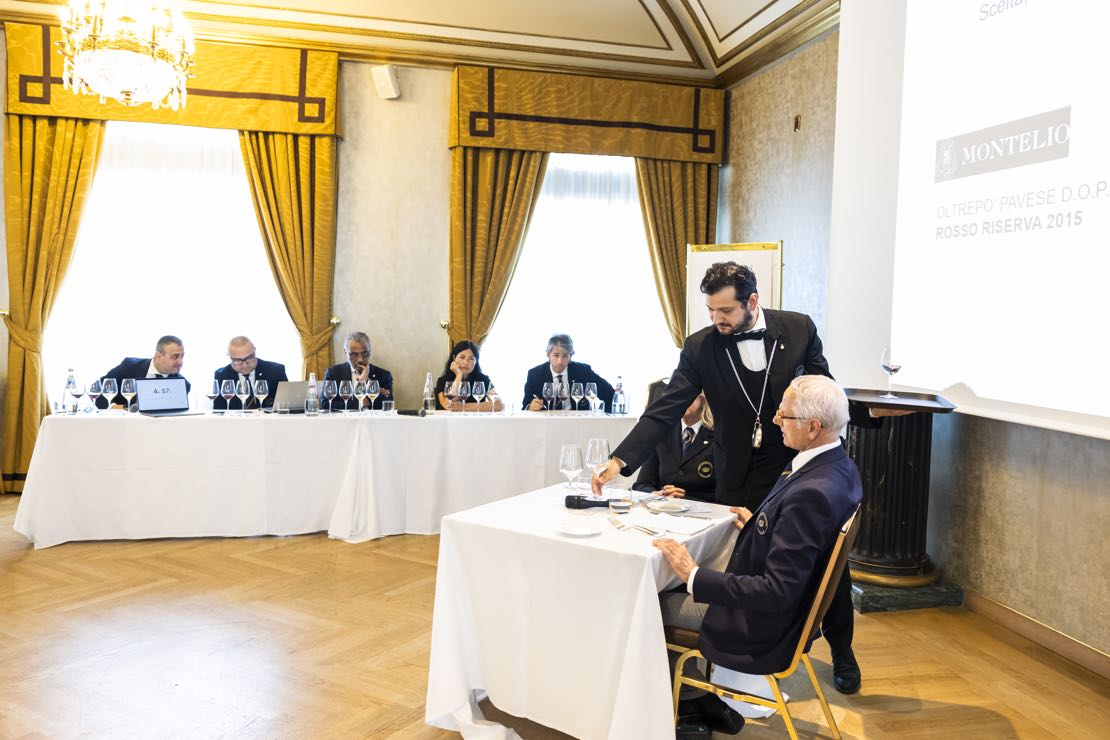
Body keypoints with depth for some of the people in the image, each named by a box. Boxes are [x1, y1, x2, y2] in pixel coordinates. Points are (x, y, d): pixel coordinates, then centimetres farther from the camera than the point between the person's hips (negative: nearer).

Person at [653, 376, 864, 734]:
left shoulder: (811, 493, -33)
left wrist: (694, 576, -27)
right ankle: (697, 696, 26)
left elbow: (777, 593, -31)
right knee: (673, 589, 19)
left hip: (766, 629, -9)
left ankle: (693, 698, 23)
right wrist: (759, 523, 11)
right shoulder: (839, 466, -4)